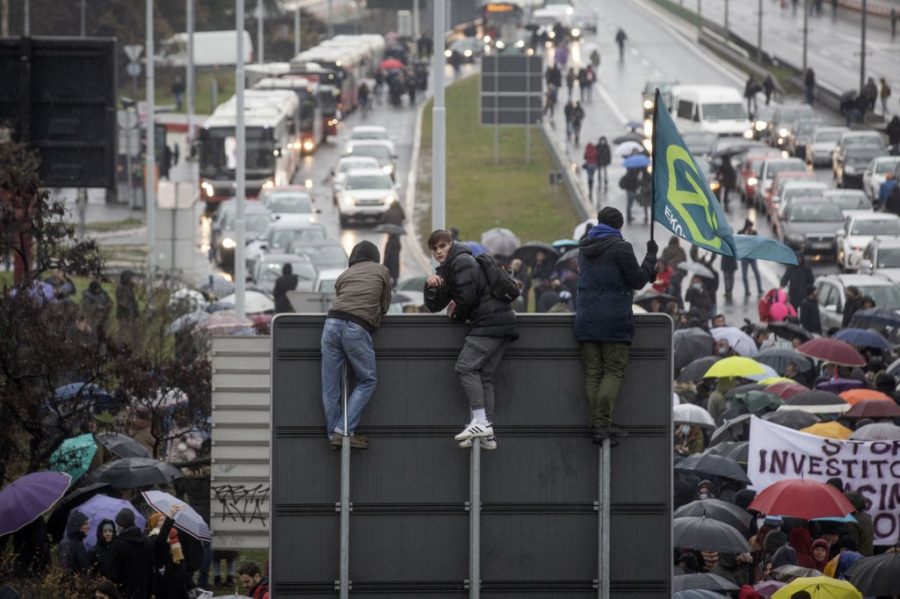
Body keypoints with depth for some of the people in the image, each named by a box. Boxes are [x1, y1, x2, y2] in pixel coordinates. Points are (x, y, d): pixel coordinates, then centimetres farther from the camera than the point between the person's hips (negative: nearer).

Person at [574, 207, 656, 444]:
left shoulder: (585, 248, 14)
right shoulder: (620, 247, -8)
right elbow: (637, 280, -5)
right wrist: (651, 256, 8)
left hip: (586, 319, 6)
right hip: (614, 321, -6)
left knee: (592, 373, 5)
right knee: (613, 372, -3)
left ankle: (596, 424, 0)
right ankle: (603, 422, -15)